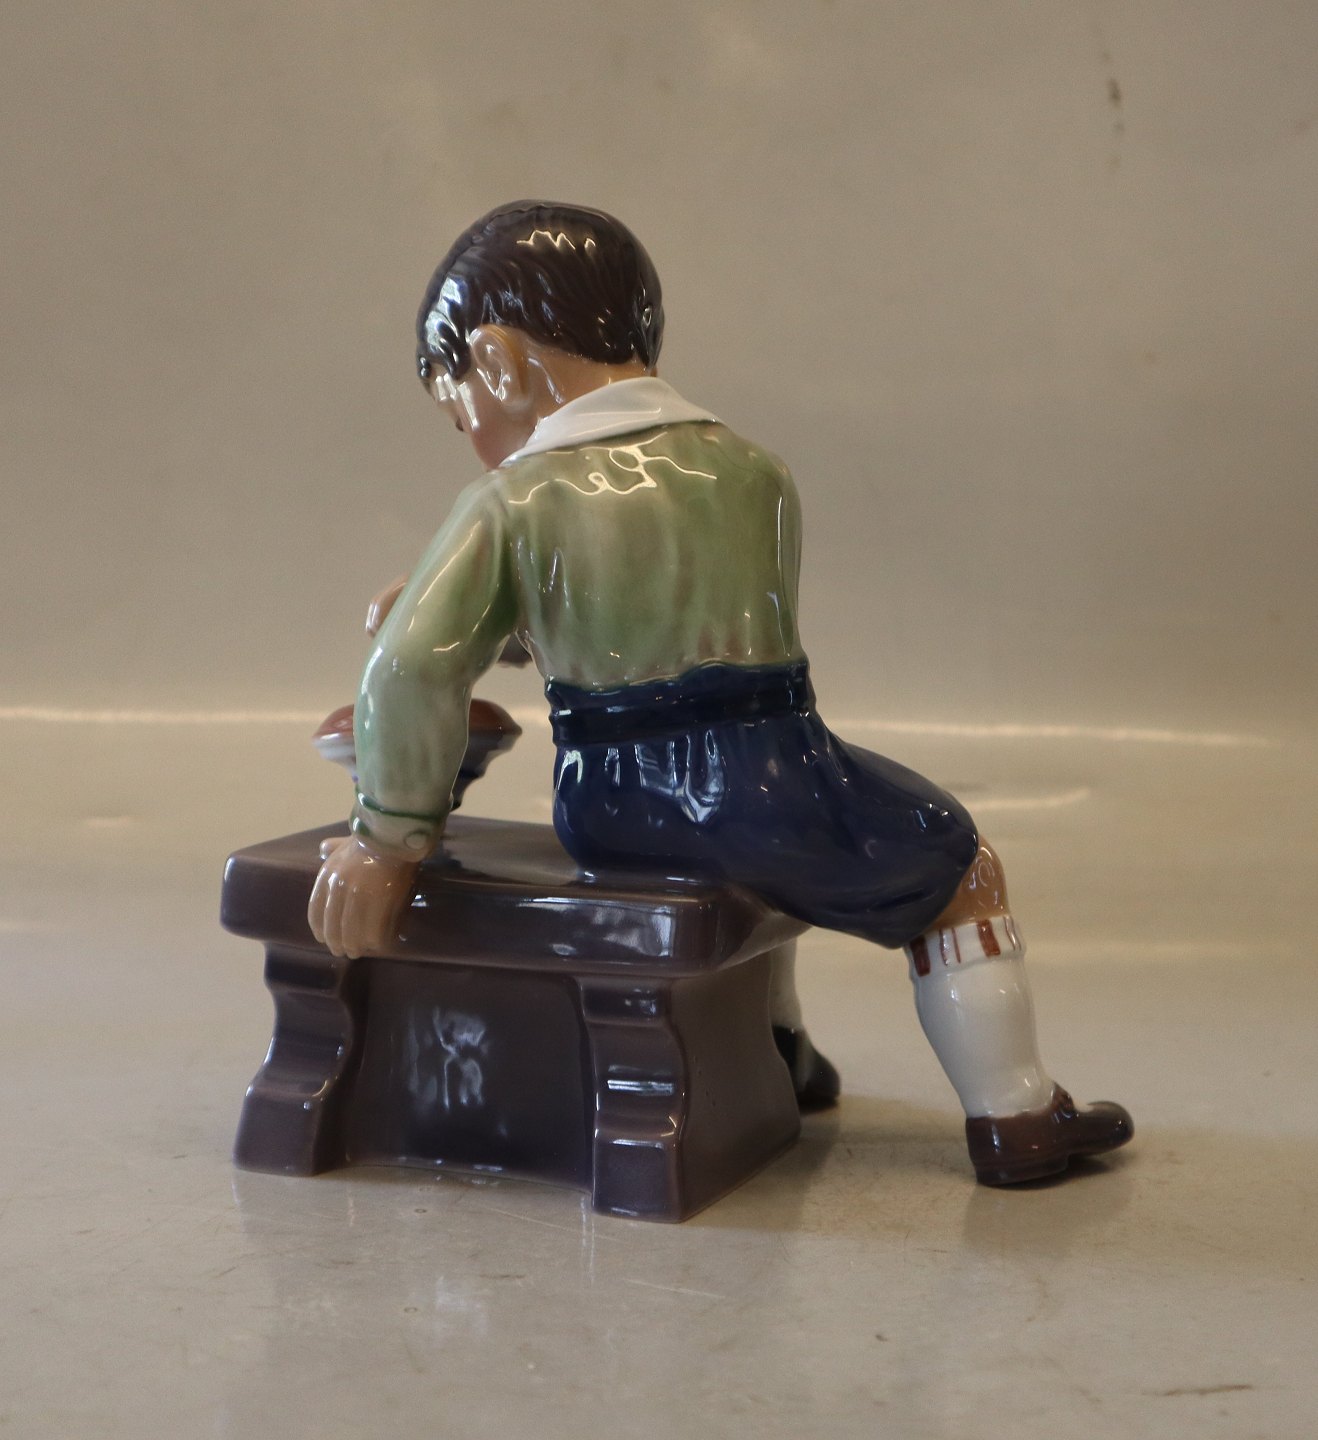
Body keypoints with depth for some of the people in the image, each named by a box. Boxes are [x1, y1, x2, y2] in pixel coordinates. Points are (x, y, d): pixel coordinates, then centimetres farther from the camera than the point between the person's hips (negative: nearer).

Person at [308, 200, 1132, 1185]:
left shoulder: (506, 508, -4)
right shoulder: (752, 472, 6)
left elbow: (415, 670, -12)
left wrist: (390, 840, -3)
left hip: (607, 813, 2)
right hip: (764, 786, -2)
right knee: (961, 870, 21)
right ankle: (1014, 1119, 27)